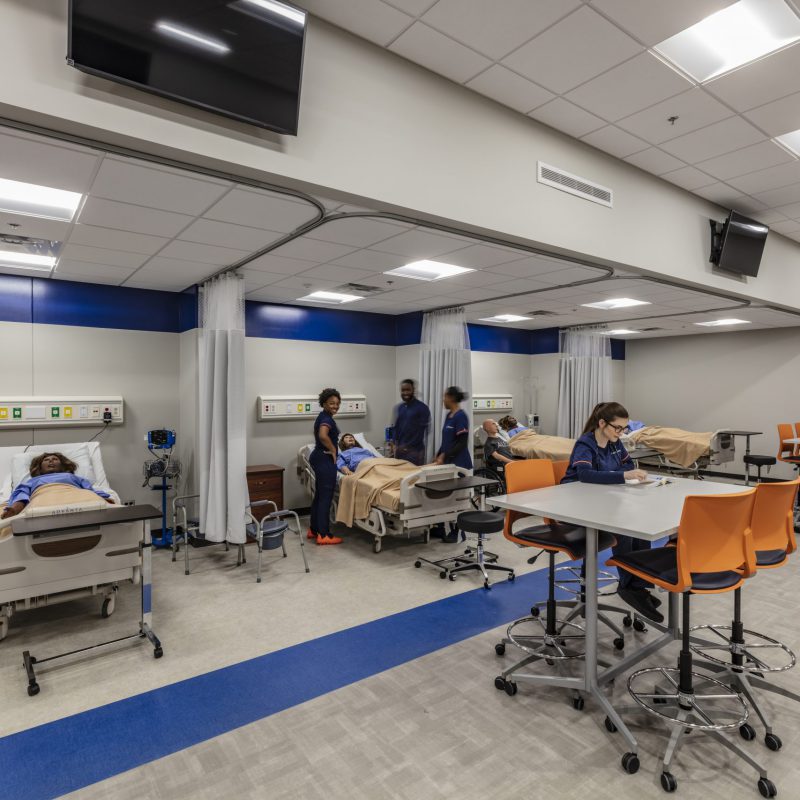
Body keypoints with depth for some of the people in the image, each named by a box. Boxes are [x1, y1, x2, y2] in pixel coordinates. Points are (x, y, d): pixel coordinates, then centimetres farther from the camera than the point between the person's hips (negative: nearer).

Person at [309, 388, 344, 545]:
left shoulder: (322, 417, 15)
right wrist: (333, 450, -19)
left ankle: (313, 529, 25)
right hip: (325, 460, -10)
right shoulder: (327, 418, -16)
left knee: (319, 495, 16)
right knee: (326, 497, -5)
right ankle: (324, 535, 1)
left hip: (318, 458, 10)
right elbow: (323, 436, -35)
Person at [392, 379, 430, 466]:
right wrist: (396, 445, 6)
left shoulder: (422, 408, -6)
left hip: (415, 450, -6)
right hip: (400, 449, 6)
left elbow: (423, 431, -10)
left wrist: (409, 446, -12)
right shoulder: (399, 408, 13)